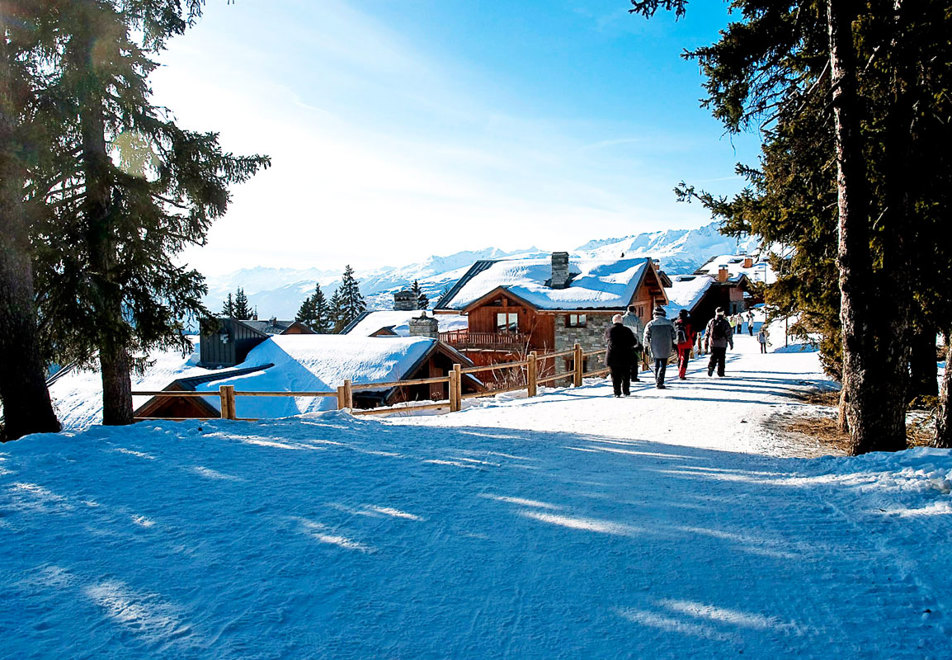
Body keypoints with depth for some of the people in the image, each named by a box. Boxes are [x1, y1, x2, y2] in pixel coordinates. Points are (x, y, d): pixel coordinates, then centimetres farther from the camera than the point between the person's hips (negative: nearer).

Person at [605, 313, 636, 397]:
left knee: (615, 376, 6)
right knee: (626, 375, 11)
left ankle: (617, 392, 3)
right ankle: (626, 391, 12)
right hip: (625, 356, -1)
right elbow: (633, 342, -1)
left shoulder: (608, 330, 1)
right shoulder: (627, 330, -4)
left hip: (612, 356, 1)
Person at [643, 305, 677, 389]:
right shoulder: (669, 323, -1)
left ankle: (657, 381, 18)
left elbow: (646, 337, 0)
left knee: (656, 365, 16)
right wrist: (674, 345, 18)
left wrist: (646, 346, 13)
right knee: (663, 365, 3)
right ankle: (660, 382, -9)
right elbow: (674, 335, 5)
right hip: (665, 349, -1)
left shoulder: (650, 324, -4)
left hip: (655, 349, 1)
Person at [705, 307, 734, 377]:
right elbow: (729, 334, -4)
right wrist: (731, 343, 3)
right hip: (722, 344, -2)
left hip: (712, 343, 2)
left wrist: (706, 342, 17)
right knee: (721, 358, 5)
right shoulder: (725, 323, -6)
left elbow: (707, 333, 9)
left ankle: (710, 367, -13)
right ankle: (720, 372, 6)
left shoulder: (711, 321, 3)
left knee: (713, 357, 8)